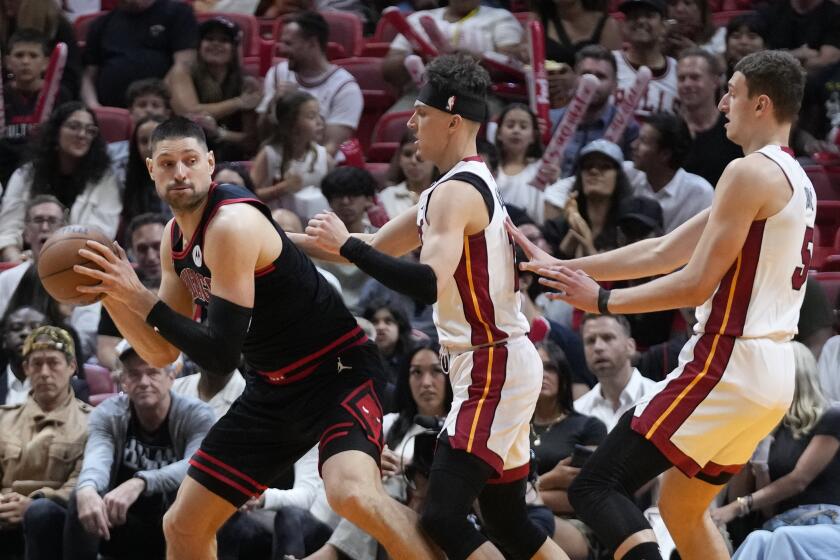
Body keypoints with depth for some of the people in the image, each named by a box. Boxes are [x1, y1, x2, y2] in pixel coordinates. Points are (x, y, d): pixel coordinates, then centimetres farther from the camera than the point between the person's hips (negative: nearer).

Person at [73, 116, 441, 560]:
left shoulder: (233, 225, -24)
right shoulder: (176, 238, 4)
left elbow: (220, 355, -26)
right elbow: (162, 352, 10)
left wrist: (142, 301, -23)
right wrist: (109, 295, -4)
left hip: (338, 371, -9)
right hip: (272, 388, 9)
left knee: (351, 494, -36)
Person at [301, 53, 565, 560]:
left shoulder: (456, 193, -16)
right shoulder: (475, 185, 15)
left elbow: (429, 284, -31)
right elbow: (377, 247, 20)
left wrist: (345, 245, -24)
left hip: (491, 370, -11)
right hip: (502, 365, 11)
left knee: (443, 517, -15)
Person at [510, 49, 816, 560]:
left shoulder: (750, 173, -12)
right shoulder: (796, 180, 18)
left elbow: (696, 284, -16)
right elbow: (663, 253, 19)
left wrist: (602, 300, -5)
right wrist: (562, 268, 18)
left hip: (727, 366, -10)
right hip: (775, 372, 10)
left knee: (597, 488, -11)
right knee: (681, 507, 24)